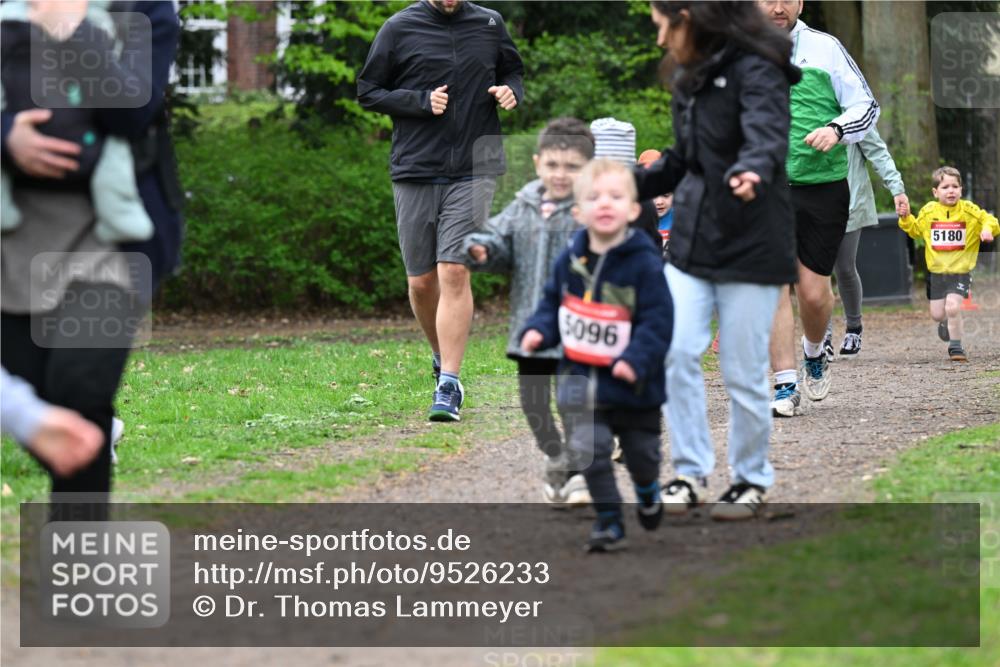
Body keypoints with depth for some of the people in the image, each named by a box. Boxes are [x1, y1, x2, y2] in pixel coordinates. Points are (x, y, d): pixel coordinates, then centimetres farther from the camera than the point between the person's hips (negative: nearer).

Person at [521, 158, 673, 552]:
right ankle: (609, 522, 7)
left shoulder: (644, 264, -15)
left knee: (641, 452, 14)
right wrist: (538, 331, -6)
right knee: (588, 450, -6)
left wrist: (636, 358, -29)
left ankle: (647, 491, 47)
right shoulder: (570, 261, 0)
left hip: (631, 385, -3)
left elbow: (657, 320, -17)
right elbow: (552, 303, 13)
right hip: (581, 381, 3)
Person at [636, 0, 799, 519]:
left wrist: (754, 170, -52)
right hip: (692, 241, 7)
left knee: (743, 371, 0)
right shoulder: (690, 81, 13)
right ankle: (690, 472, 4)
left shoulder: (755, 70, -12)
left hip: (751, 245, -7)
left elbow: (768, 131, -31)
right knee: (675, 351, -7)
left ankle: (752, 480, 17)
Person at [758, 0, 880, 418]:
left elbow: (866, 106, 4)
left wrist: (836, 129, -13)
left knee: (813, 290, -2)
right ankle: (785, 386, -6)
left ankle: (814, 353, 30)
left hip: (824, 186, -1)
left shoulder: (825, 48, 4)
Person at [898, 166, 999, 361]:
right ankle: (948, 322, 44)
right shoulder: (928, 212, 2)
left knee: (952, 306, -21)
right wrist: (906, 218, -1)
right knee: (937, 314, 7)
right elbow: (915, 230, 17)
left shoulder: (969, 211, -6)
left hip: (960, 271, -3)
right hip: (936, 271, 3)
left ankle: (955, 346, -4)